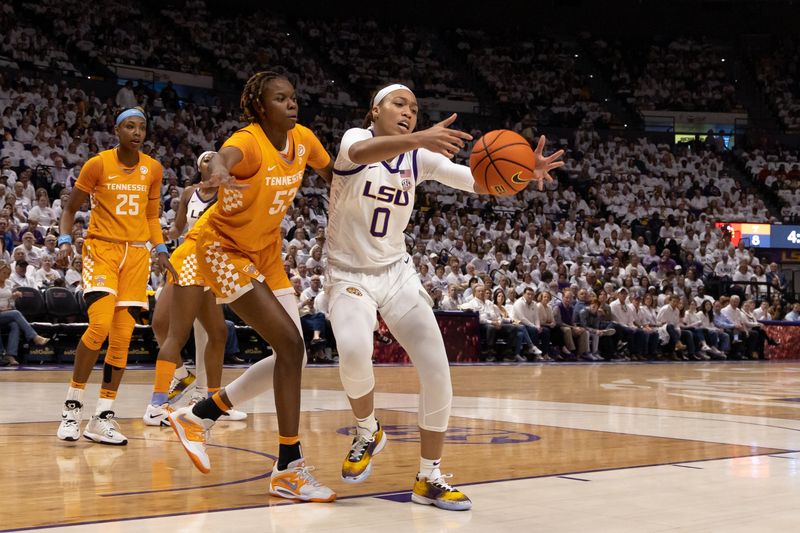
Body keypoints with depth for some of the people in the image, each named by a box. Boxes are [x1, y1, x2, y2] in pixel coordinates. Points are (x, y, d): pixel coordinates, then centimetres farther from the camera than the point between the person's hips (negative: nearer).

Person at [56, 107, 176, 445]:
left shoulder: (153, 169, 7)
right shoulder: (98, 164, -4)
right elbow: (71, 208, 4)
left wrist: (160, 250, 5)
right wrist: (65, 240, -11)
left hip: (136, 254, 4)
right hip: (101, 249, -4)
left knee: (122, 337, 0)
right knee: (100, 325, -22)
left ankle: (102, 418, 7)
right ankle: (72, 405, -5)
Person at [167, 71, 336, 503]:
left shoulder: (303, 138, -5)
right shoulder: (249, 141, -26)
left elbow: (333, 173, 14)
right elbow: (227, 156, -51)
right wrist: (219, 171, -75)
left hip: (266, 253, 8)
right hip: (225, 250, -8)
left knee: (292, 358, 5)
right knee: (290, 344, -19)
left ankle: (197, 417, 20)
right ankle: (289, 469, -11)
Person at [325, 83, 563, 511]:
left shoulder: (420, 158, 3)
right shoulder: (356, 137, -10)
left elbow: (479, 181, -8)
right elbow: (360, 153, -37)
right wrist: (419, 138, -55)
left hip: (397, 274, 4)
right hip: (349, 275, -4)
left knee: (437, 371, -9)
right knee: (354, 352, -33)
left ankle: (429, 479, 6)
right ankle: (368, 433, -2)